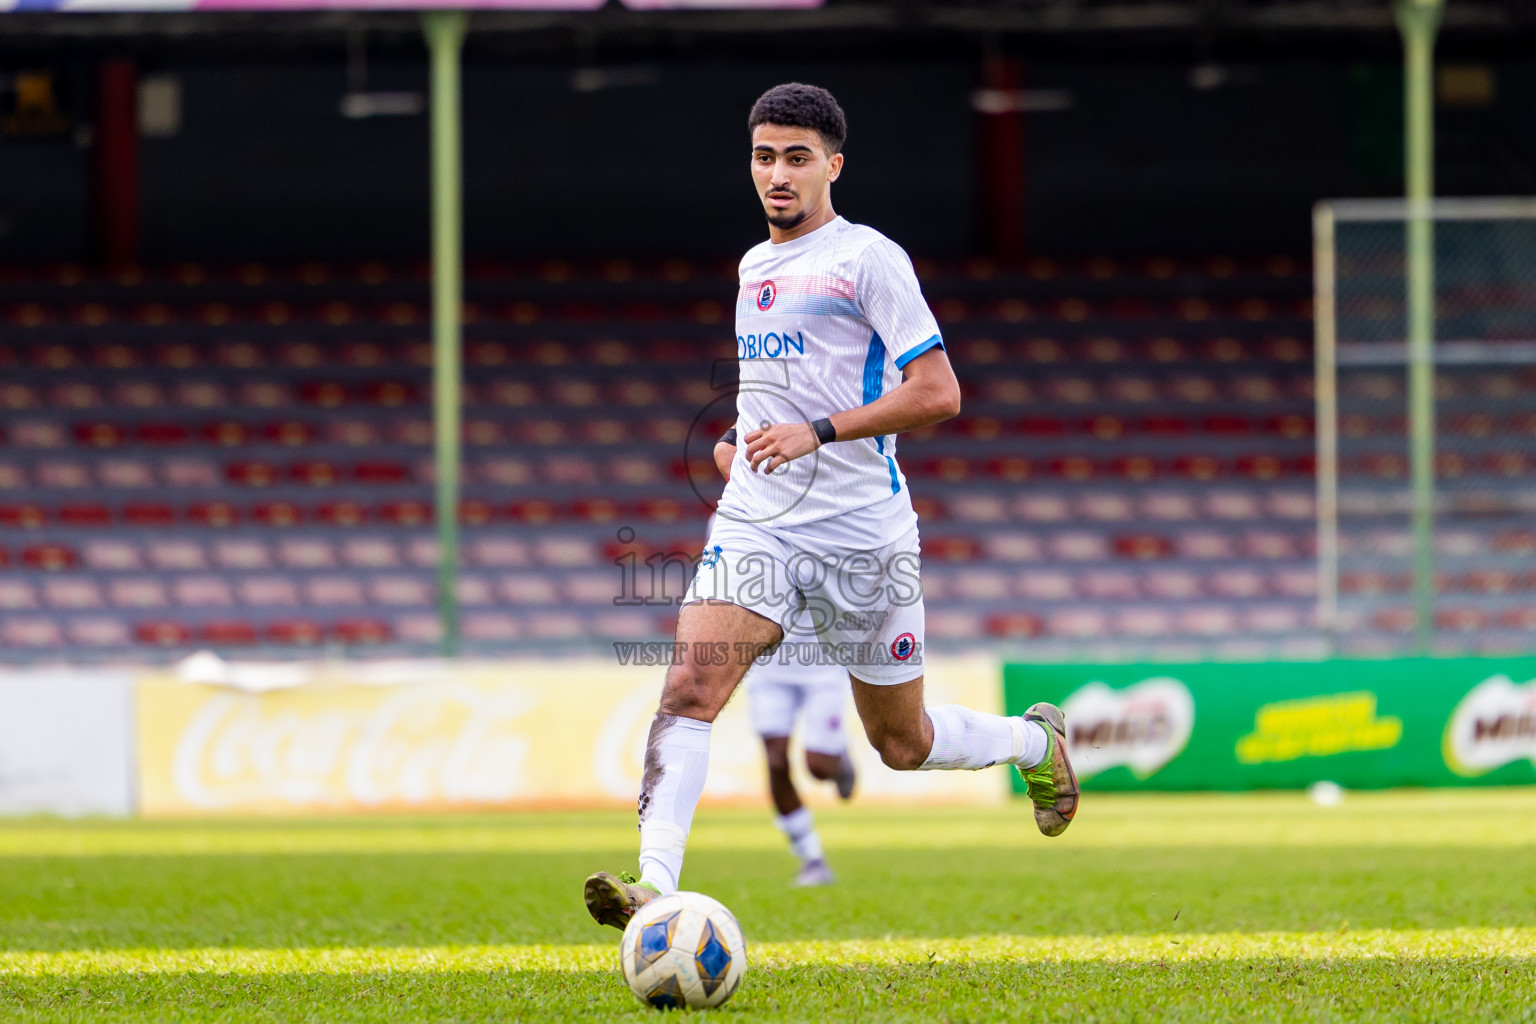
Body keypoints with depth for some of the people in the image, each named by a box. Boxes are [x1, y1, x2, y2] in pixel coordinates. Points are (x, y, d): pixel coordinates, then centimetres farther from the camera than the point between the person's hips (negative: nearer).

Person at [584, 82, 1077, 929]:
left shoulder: (867, 258, -7)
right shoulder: (755, 265, 15)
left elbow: (938, 393, -14)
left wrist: (817, 432, -22)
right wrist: (744, 437, 13)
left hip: (861, 532, -5)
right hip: (755, 525, 5)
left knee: (902, 744, 9)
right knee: (688, 690, -21)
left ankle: (1038, 742, 39)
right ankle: (654, 887, -31)